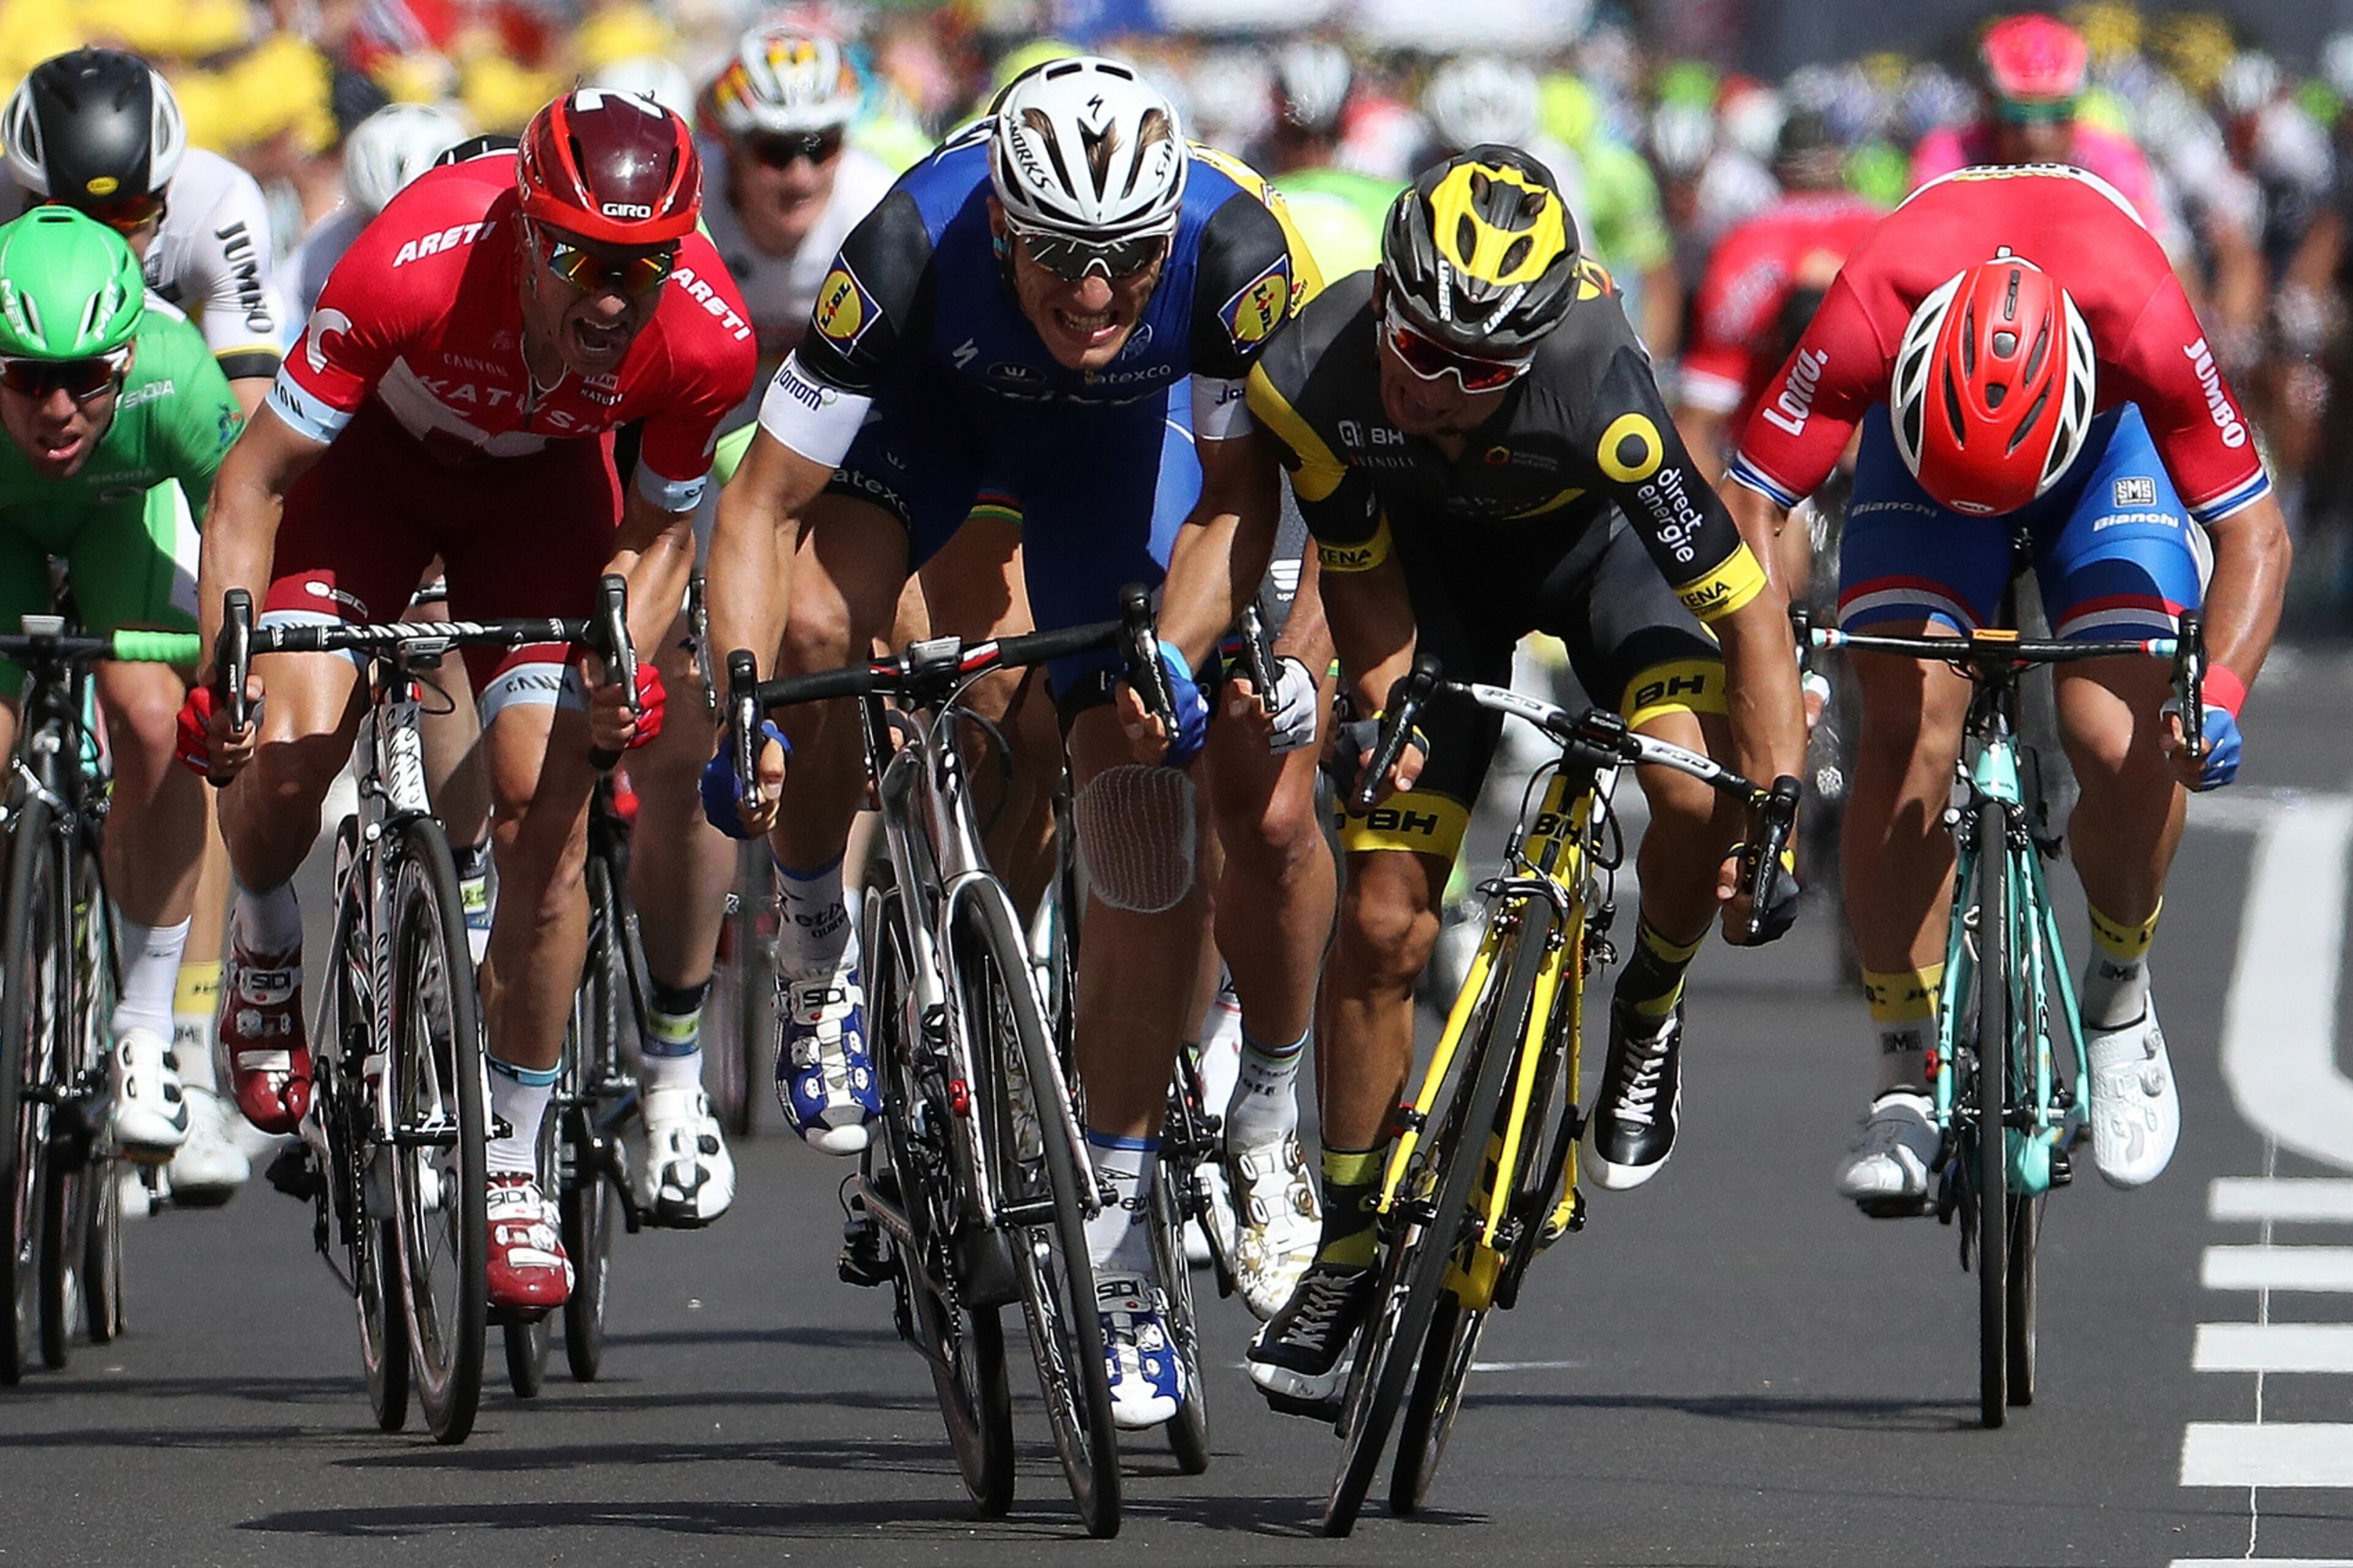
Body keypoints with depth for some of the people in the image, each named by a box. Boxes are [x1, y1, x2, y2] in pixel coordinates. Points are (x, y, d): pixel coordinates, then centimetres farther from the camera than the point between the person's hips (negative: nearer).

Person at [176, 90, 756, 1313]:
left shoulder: (706, 337, -31)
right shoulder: (414, 266, -39)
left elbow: (659, 531, -9)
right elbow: (255, 479, -27)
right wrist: (220, 665, -36)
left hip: (541, 482, 2)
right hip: (377, 455, -1)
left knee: (548, 812, -12)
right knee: (282, 754, -23)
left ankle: (514, 1166, 3)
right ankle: (266, 951, 12)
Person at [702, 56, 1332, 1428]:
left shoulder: (1236, 251, -36)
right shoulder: (914, 249, -39)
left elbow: (1239, 493, -20)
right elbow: (765, 504, -33)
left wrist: (1175, 656, -36)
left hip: (1118, 439, 1)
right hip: (934, 404, -1)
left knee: (1150, 809, -9)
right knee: (816, 625, -33)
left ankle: (1117, 1248, 0)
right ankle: (820, 954, -5)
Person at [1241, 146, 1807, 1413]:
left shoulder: (1596, 391, -41)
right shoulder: (1312, 378, -33)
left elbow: (1748, 606, -35)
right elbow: (1359, 572, -12)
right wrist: (1386, 715, -21)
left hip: (1598, 545, -2)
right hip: (1435, 558, 2)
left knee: (1699, 793, -29)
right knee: (1383, 923, -5)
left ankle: (1648, 1014, 3)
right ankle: (1347, 1256, 12)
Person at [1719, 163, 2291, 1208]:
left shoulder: (2145, 325, -40)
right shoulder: (1866, 321, -40)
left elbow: (2255, 533, -29)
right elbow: (1748, 510, -33)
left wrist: (2220, 690, -45)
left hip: (2109, 439, -1)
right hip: (1919, 420, 1)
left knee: (2121, 745, -20)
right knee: (1907, 735, -20)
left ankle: (2119, 992, 10)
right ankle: (1905, 1087, -9)